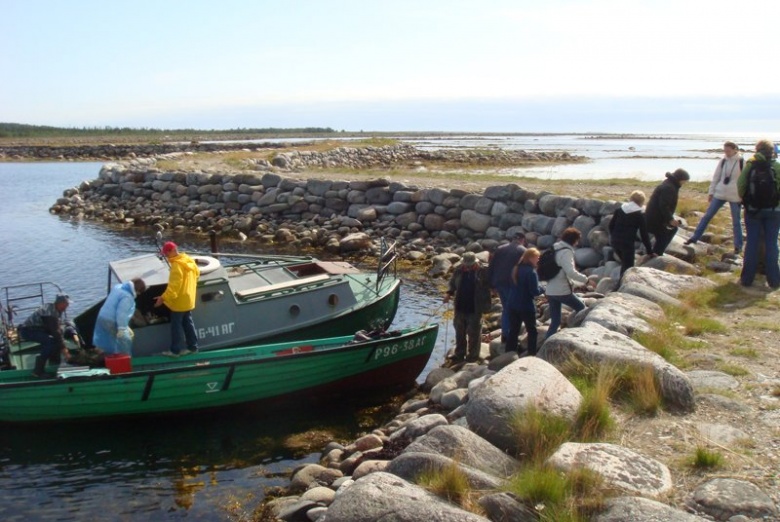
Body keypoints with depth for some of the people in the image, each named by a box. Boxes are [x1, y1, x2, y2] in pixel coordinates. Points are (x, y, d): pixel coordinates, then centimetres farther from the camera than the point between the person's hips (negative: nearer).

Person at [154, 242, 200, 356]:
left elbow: (174, 285, -28)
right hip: (188, 299, 9)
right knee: (188, 323, 16)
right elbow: (197, 273, 19)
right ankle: (192, 346, 21)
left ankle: (175, 350, 6)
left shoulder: (177, 265, -23)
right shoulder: (189, 261, 5)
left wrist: (163, 298, -29)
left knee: (176, 325, 0)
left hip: (179, 300, -9)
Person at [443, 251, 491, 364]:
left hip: (475, 309, -4)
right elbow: (452, 284, 12)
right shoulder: (459, 270, 0)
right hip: (460, 308, 4)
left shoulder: (482, 272, -11)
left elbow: (489, 285, -2)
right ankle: (459, 354, 27)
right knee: (459, 332, 15)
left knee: (474, 333, 7)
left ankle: (473, 355, 20)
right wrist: (449, 293, -2)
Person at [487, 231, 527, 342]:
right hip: (513, 285, -5)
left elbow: (490, 267, 11)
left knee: (506, 309, 18)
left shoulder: (499, 249, 13)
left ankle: (504, 335, 15)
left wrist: (492, 284, 13)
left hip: (499, 283, 5)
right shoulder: (523, 251, -2)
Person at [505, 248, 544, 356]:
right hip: (526, 306, -7)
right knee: (532, 331, 7)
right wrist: (543, 289, 1)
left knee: (513, 331, 12)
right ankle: (532, 354, 7)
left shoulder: (516, 269, 7)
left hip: (513, 305, 7)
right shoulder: (531, 272, -17)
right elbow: (534, 291, -19)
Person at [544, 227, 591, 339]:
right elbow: (571, 272, -25)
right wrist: (585, 279, -16)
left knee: (555, 321, 10)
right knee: (581, 308, 16)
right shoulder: (566, 252, -14)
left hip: (550, 291, 8)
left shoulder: (555, 249, 14)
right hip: (562, 291, -8)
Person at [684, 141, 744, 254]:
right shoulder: (722, 161, 3)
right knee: (707, 215, 3)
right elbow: (716, 177, 9)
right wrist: (711, 192, 7)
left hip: (735, 196, -4)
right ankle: (694, 238, 9)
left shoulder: (742, 162, -9)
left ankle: (738, 246, 16)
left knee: (736, 221, 5)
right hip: (720, 193, 4)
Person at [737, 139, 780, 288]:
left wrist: (743, 198, 11)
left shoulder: (750, 165, -6)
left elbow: (740, 184, -7)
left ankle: (747, 278, 10)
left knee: (752, 243, 7)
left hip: (753, 209, 0)